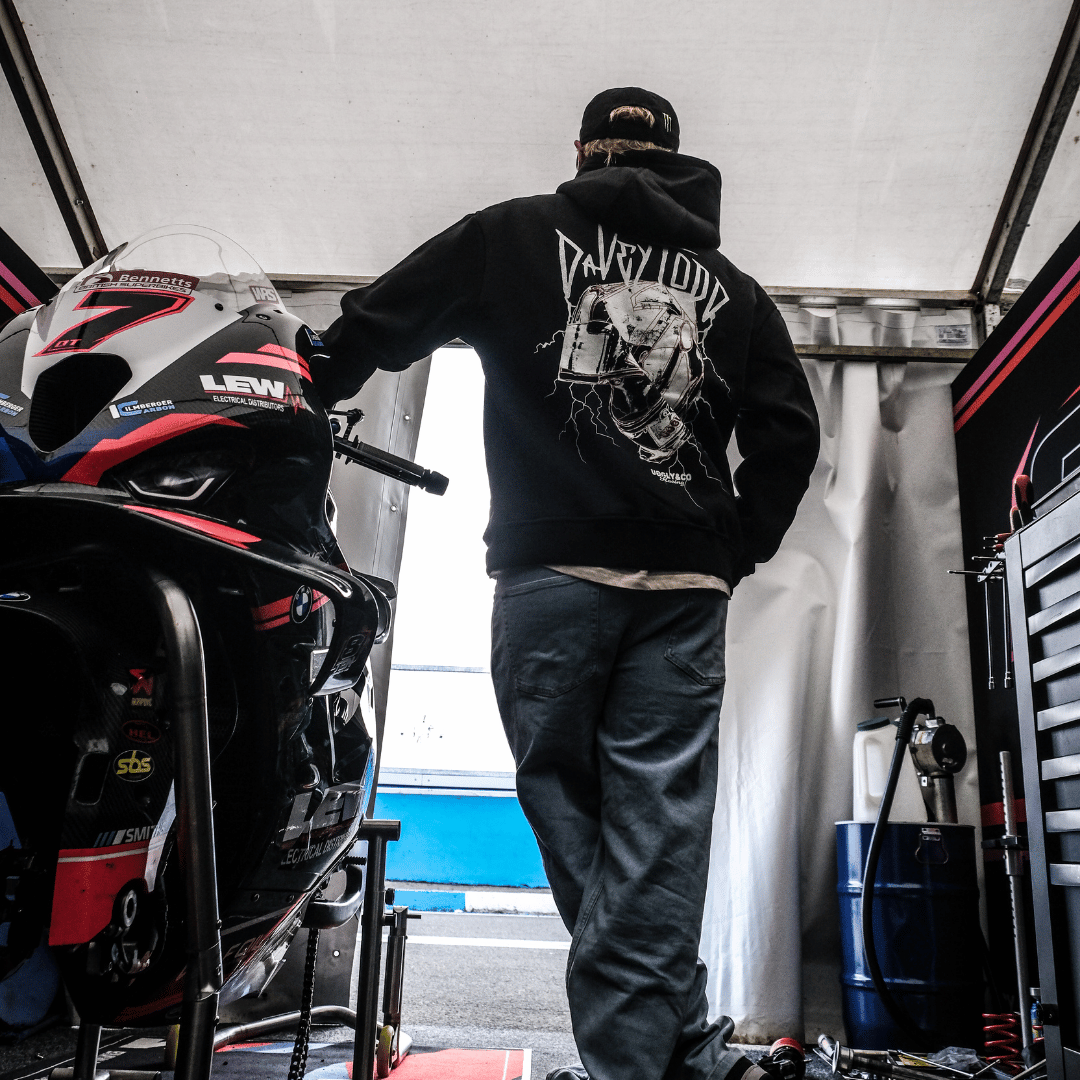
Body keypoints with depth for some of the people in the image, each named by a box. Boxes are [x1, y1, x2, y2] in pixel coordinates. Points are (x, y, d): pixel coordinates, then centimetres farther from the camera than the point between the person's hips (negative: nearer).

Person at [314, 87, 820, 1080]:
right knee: (658, 821, 3)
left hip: (551, 571, -2)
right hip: (686, 587, 3)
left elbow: (373, 324, 9)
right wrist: (734, 550, 16)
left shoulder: (514, 235, 10)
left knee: (568, 808, 6)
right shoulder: (731, 284, 17)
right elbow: (788, 430, 11)